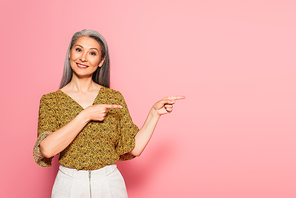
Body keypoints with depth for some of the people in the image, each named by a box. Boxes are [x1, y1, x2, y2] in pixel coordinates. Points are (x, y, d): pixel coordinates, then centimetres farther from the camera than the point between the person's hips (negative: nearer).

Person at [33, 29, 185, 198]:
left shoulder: (114, 98, 0)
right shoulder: (50, 100, -4)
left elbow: (134, 148, -3)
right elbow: (47, 149, -19)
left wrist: (155, 113, -8)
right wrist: (85, 115, -20)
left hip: (110, 184, 1)